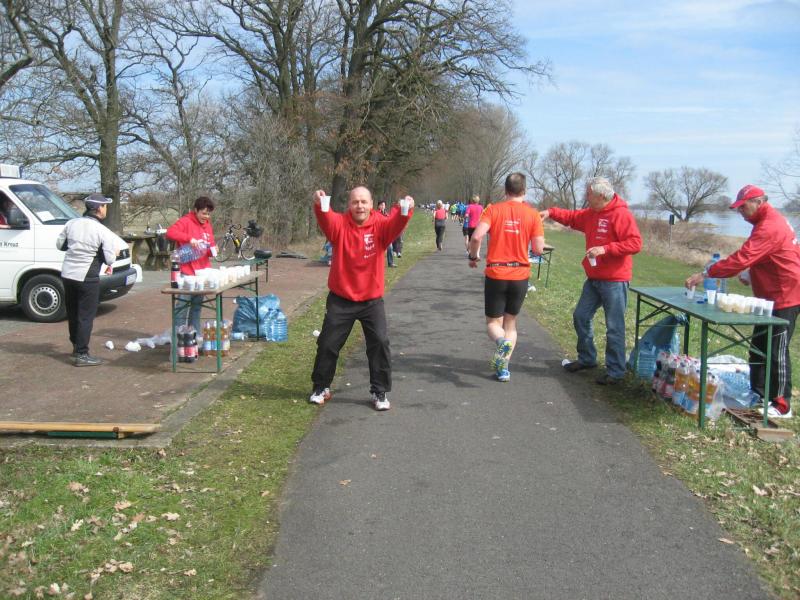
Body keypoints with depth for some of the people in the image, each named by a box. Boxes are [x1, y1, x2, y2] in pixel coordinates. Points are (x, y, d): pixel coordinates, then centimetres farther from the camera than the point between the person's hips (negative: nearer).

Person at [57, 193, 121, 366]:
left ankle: (76, 346, 32)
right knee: (86, 316, 1)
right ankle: (82, 355, 1)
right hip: (87, 278, -6)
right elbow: (109, 260, -11)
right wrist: (115, 252, 9)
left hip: (67, 274, 6)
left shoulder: (72, 223, 3)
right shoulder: (104, 232, -12)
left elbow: (60, 245, 13)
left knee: (72, 313, 18)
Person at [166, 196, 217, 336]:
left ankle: (196, 335, 22)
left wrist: (212, 249, -1)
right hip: (186, 273, -7)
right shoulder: (185, 222, -7)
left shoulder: (208, 225, 14)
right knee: (183, 306, -4)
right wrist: (189, 238, -31)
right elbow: (170, 232, -23)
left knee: (197, 306, 14)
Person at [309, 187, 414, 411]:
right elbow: (326, 220, -29)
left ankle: (380, 392, 14)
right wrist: (319, 205, -52)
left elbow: (396, 224, -28)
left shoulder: (380, 225, -7)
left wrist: (405, 211, -50)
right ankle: (321, 388, 28)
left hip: (372, 300, 0)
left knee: (380, 344, -2)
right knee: (327, 344, 8)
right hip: (340, 299, 0)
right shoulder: (340, 224, -7)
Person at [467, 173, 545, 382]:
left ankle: (501, 342, -23)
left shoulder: (493, 210, -5)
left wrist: (473, 256, 1)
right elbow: (539, 248, -7)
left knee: (493, 322, 11)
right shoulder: (532, 214, -2)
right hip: (520, 275, 2)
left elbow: (477, 236, -17)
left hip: (495, 274, -1)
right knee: (511, 322, 18)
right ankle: (503, 367, 10)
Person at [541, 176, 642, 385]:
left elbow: (635, 243, -21)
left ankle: (615, 371, 8)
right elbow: (571, 217, 23)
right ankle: (586, 359, 32)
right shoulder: (591, 214, 10)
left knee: (614, 327, -2)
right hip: (593, 279, 9)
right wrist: (551, 212, 7)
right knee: (581, 317, 15)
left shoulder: (621, 215, -15)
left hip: (614, 280, -9)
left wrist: (605, 249, -25)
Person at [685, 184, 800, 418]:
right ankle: (757, 395, 24)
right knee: (758, 347, 15)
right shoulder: (770, 220, 12)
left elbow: (742, 258, -30)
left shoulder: (769, 227, -23)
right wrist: (751, 274, 3)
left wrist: (706, 274, -28)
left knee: (776, 351, -4)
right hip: (772, 296, 11)